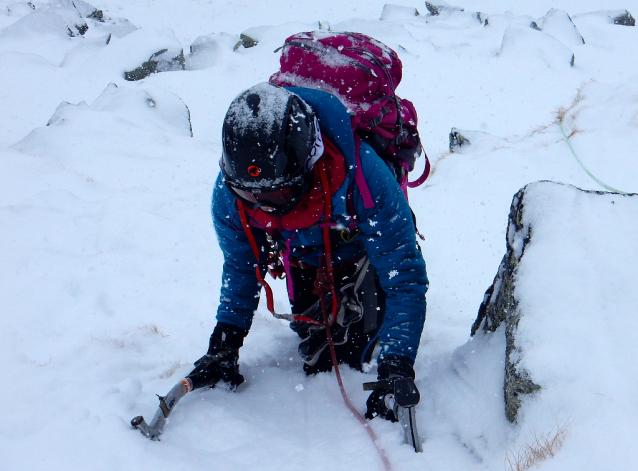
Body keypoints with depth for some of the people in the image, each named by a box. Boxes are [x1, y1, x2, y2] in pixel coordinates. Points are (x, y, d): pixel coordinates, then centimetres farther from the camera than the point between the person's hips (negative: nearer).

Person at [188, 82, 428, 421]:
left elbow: (404, 278, -35)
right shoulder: (229, 193, -30)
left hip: (361, 251, -3)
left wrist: (395, 369, -43)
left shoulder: (364, 179, -43)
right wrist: (223, 345, -18)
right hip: (304, 262, 3)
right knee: (316, 363, -4)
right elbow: (240, 268, -8)